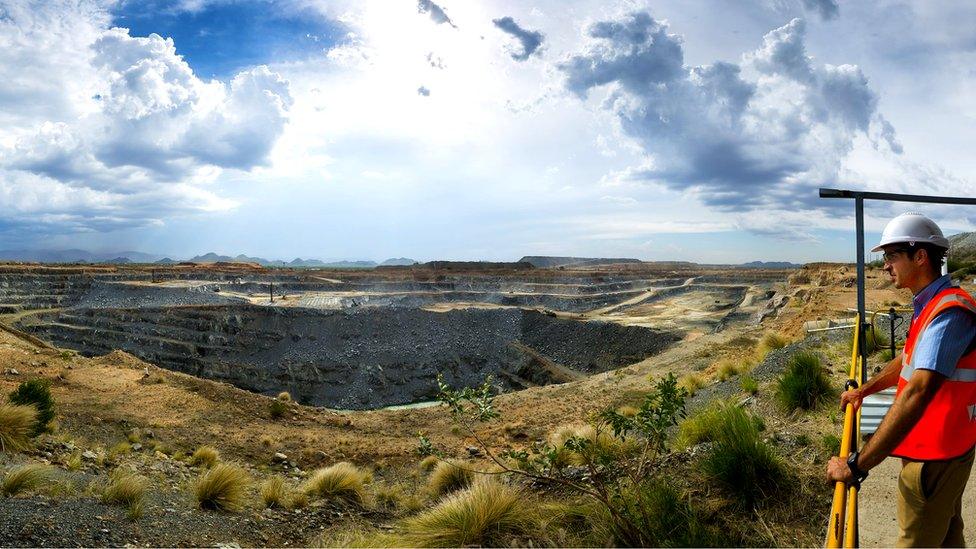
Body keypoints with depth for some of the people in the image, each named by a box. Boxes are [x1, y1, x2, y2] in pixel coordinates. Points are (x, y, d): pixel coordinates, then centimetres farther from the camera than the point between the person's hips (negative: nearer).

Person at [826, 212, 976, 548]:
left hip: (934, 457, -10)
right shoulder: (930, 304, 8)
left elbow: (918, 392, -37)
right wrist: (864, 390, 16)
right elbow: (911, 361, 23)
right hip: (948, 447, 10)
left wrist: (857, 465, -39)